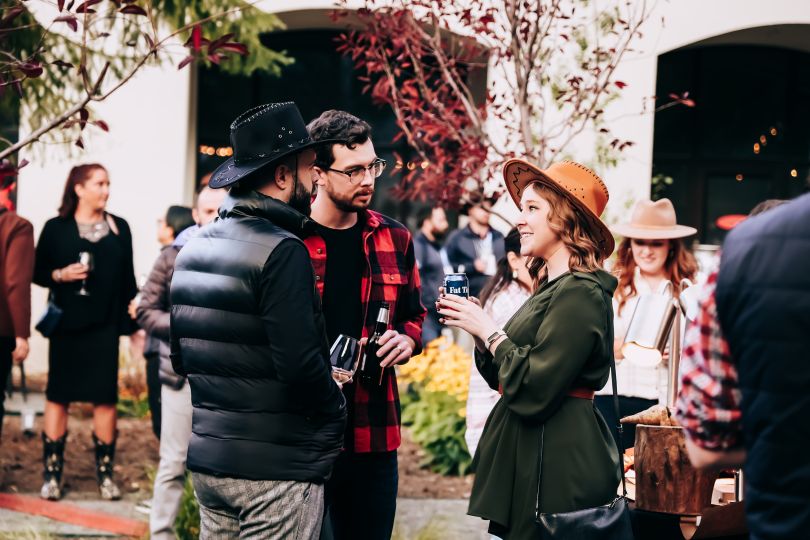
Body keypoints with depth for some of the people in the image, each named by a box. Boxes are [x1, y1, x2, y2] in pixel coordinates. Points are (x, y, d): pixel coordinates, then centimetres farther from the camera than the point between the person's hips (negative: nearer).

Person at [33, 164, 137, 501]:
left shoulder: (119, 228, 8)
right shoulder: (56, 228, 1)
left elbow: (128, 279, 9)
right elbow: (38, 273, 3)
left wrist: (134, 324, 4)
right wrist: (61, 274, -16)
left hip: (105, 324, 2)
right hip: (67, 323, -1)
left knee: (105, 397, 0)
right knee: (58, 395, 1)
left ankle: (105, 473, 8)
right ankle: (52, 473, 7)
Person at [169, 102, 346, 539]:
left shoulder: (192, 248, 9)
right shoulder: (281, 252, -16)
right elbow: (301, 366, -21)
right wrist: (336, 409, -3)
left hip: (208, 460, 8)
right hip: (278, 468, -8)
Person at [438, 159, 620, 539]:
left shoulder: (579, 294, -16)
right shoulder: (551, 288, 14)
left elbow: (532, 392, -23)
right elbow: (504, 378, 16)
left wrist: (489, 331, -13)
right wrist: (476, 326, 4)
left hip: (556, 467, -10)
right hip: (527, 455, 10)